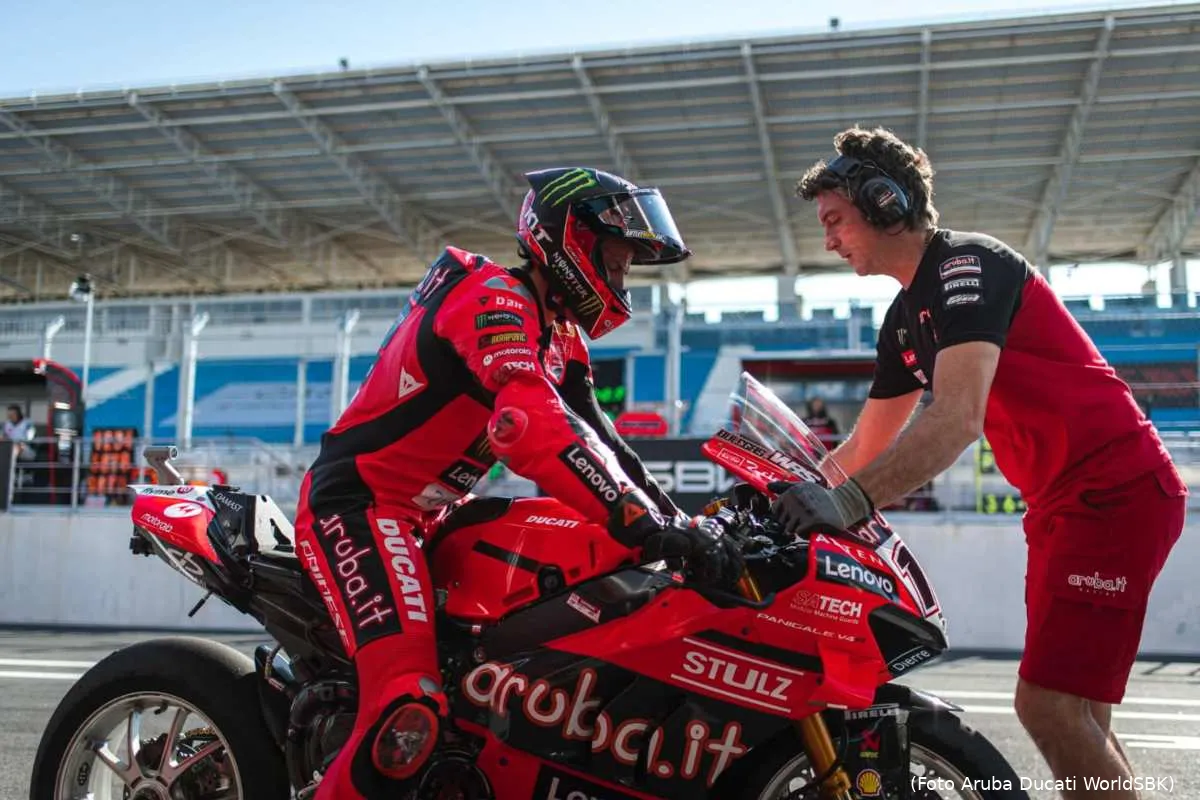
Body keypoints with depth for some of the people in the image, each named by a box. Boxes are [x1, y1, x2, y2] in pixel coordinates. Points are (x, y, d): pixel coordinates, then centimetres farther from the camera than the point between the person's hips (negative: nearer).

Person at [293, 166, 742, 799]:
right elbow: (534, 431, -35)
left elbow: (598, 438, 11)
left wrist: (682, 523, 0)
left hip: (425, 516, 11)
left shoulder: (560, 335, 14)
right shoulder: (496, 299, -19)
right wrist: (649, 530, -38)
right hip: (359, 502, -10)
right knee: (408, 718, -24)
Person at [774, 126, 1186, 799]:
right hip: (1064, 503, 10)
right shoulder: (906, 317, 13)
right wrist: (781, 496, 11)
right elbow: (866, 445, 17)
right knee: (1074, 714, 11)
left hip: (1117, 490, -10)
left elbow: (958, 419, -31)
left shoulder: (966, 264, -16)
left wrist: (851, 500, -40)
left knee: (1048, 707, -16)